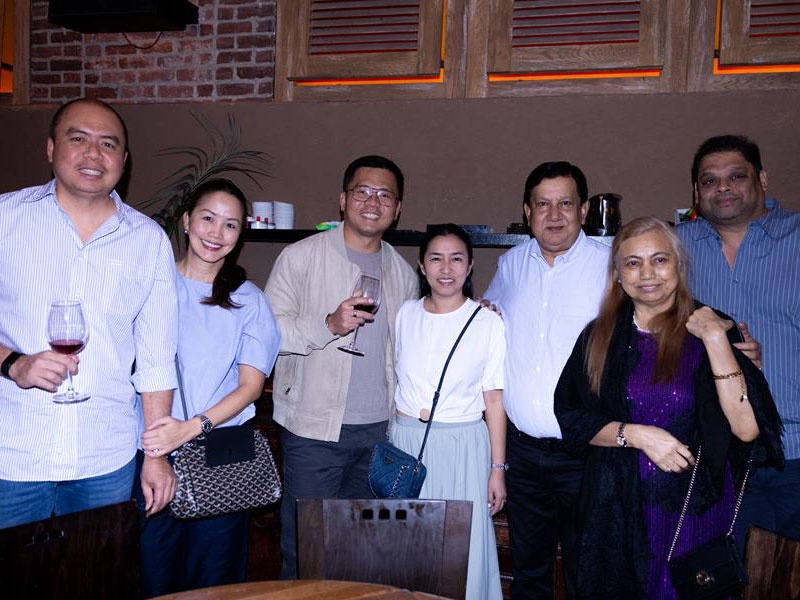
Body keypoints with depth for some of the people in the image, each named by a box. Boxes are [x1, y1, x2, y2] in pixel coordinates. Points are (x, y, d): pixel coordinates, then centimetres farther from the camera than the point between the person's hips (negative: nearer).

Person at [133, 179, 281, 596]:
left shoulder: (248, 300, 7)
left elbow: (251, 385, 1)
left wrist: (192, 427, -14)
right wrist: (147, 429, -11)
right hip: (152, 450, 0)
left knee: (214, 581, 7)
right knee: (154, 578, 5)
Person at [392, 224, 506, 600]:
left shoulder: (488, 322, -4)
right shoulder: (406, 314, 3)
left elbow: (494, 400, -3)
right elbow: (393, 382, 10)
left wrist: (497, 468, -4)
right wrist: (386, 444, 7)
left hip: (462, 445, -2)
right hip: (405, 439, 3)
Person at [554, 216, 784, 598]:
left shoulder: (713, 331, -6)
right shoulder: (600, 336, 1)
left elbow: (747, 428, -17)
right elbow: (570, 416, -2)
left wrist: (715, 340, -21)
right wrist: (635, 434, -16)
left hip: (694, 507, -2)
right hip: (617, 507, 2)